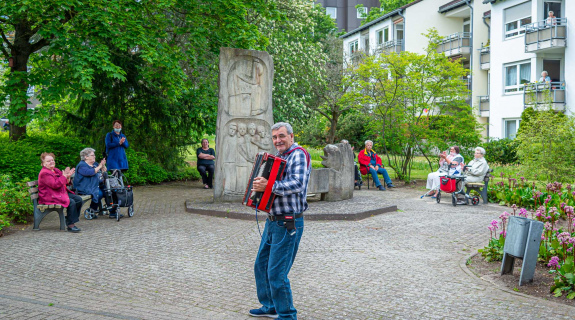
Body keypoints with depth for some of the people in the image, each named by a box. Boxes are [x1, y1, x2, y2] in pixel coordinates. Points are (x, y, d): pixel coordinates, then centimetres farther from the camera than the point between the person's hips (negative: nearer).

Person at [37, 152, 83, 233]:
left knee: (79, 199, -4)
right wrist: (64, 176, -18)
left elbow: (64, 183, 20)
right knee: (71, 202, -28)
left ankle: (69, 218, 2)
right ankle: (70, 225, -22)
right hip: (50, 197, -10)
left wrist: (68, 177, -2)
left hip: (61, 193, 10)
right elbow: (55, 185, -24)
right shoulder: (44, 173, -14)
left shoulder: (56, 170, 16)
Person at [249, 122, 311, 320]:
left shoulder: (298, 155, -13)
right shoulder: (279, 157, 15)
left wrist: (269, 186, -34)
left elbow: (298, 184, -28)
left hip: (288, 224, -10)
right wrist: (260, 185, 9)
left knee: (276, 273, -6)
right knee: (261, 265, 18)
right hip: (273, 221, 10)